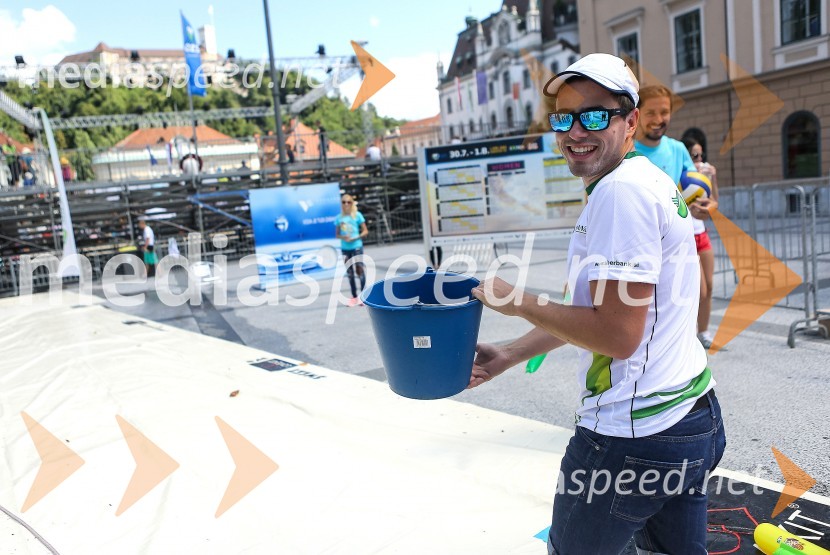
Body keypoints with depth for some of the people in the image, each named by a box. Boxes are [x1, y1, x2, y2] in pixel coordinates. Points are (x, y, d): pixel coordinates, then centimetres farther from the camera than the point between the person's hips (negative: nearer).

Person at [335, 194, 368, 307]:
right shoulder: (339, 218, 5)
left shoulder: (357, 215, -2)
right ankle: (354, 297, 16)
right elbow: (337, 234, 9)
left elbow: (365, 231, -2)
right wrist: (343, 237, -12)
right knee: (349, 273, 8)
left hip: (356, 246, -3)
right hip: (345, 248, 3)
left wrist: (355, 238, -16)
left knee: (360, 270, -4)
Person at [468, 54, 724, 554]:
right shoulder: (652, 181, 12)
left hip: (634, 435, -9)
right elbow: (594, 307, 14)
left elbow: (616, 333, -24)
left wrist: (516, 300, -12)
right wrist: (506, 357, 11)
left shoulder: (621, 190, -20)